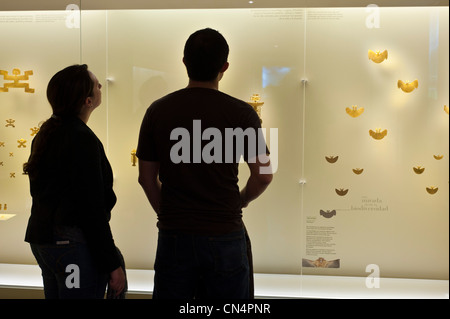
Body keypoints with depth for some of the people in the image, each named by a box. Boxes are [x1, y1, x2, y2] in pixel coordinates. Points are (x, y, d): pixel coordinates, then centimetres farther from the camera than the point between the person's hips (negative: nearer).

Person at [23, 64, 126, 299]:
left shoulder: (45, 134, 11)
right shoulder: (82, 139, -17)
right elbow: (92, 208, -20)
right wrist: (113, 264, -15)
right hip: (74, 244, -10)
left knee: (54, 292, 18)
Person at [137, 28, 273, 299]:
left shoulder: (158, 111, -1)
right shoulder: (241, 112, -7)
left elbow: (147, 178, 5)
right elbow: (263, 175, -5)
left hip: (174, 235, 2)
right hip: (225, 235, -1)